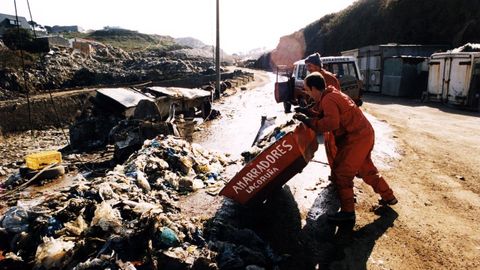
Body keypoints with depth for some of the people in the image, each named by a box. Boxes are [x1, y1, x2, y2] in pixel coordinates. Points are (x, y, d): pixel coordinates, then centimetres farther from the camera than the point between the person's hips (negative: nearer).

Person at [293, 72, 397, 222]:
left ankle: (347, 212, 5)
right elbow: (324, 115, 12)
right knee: (366, 169, 24)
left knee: (341, 174, -4)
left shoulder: (328, 99, -20)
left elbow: (331, 123, -33)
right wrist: (307, 114, -1)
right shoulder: (331, 94, 12)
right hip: (365, 134, 10)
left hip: (357, 138, -10)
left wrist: (308, 121, -24)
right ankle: (388, 197, 38)